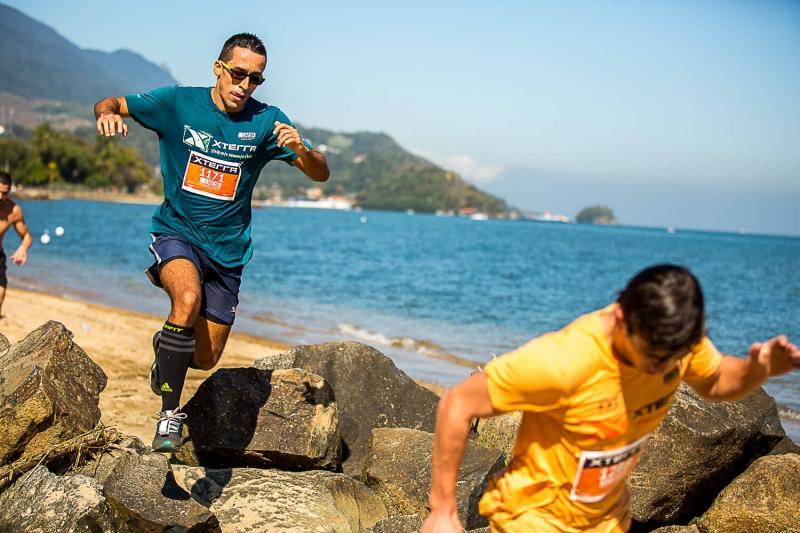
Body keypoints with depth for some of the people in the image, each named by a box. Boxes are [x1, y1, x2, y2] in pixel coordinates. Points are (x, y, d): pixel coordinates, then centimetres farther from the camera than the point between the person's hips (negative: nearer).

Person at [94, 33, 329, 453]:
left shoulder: (266, 121, -7)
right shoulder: (178, 102, -7)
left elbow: (321, 174, -8)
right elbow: (109, 105, 2)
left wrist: (301, 149, -30)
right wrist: (107, 114, -23)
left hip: (227, 250, 2)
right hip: (176, 233, -2)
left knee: (206, 359, 6)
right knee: (188, 299, -35)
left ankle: (167, 350, 43)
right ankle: (169, 413, -21)